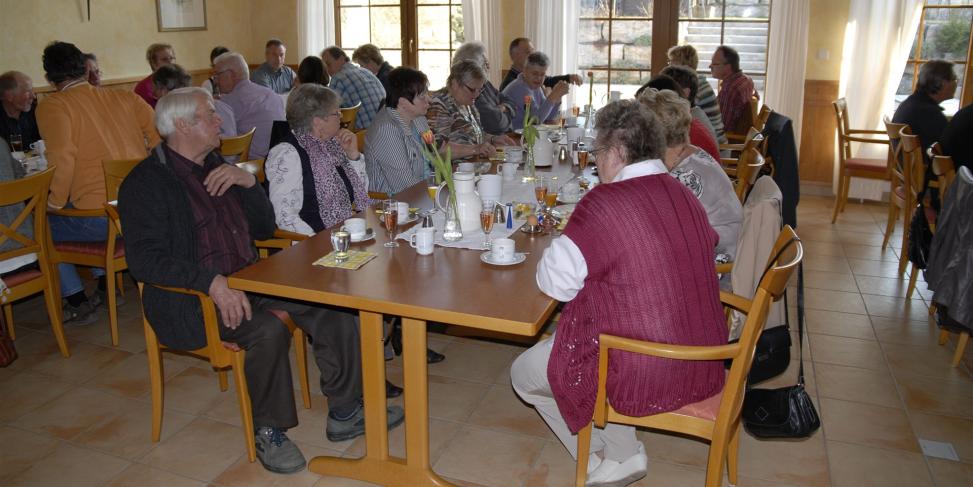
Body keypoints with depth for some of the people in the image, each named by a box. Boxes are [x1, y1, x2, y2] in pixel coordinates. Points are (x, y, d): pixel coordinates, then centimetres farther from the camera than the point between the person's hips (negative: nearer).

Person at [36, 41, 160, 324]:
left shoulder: (51, 106, -4)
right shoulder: (125, 98, 9)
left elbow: (62, 159, -18)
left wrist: (56, 203, -2)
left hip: (100, 220, -6)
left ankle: (78, 303, 24)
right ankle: (106, 284, 36)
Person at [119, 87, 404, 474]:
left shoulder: (216, 166, 15)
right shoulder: (146, 182, -6)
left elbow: (264, 228, 15)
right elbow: (144, 258, -18)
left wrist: (249, 182, -3)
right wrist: (213, 283, -31)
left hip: (248, 281, 7)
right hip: (194, 298, -7)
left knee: (333, 307, -11)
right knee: (268, 328, -33)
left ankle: (344, 413, 0)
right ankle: (268, 432, -10)